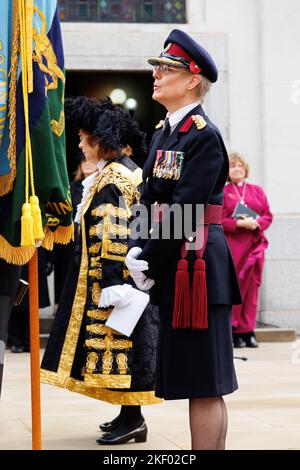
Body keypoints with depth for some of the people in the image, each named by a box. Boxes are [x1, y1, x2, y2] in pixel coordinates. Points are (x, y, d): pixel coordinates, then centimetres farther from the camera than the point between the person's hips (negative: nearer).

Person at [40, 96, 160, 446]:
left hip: (113, 274, -10)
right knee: (124, 338, 13)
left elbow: (112, 235, -22)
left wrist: (111, 282, -23)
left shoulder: (111, 177, -17)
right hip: (125, 274, 10)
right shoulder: (127, 169, 14)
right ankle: (129, 414, 20)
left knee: (118, 338, -6)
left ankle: (133, 419, -1)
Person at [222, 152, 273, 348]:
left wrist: (256, 223, -10)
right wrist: (239, 223, -16)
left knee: (252, 287, 1)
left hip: (255, 243, 3)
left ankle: (248, 331, 6)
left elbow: (268, 215, 10)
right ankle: (235, 331, 0)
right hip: (232, 246, -3)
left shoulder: (257, 190, 15)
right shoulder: (222, 192, 4)